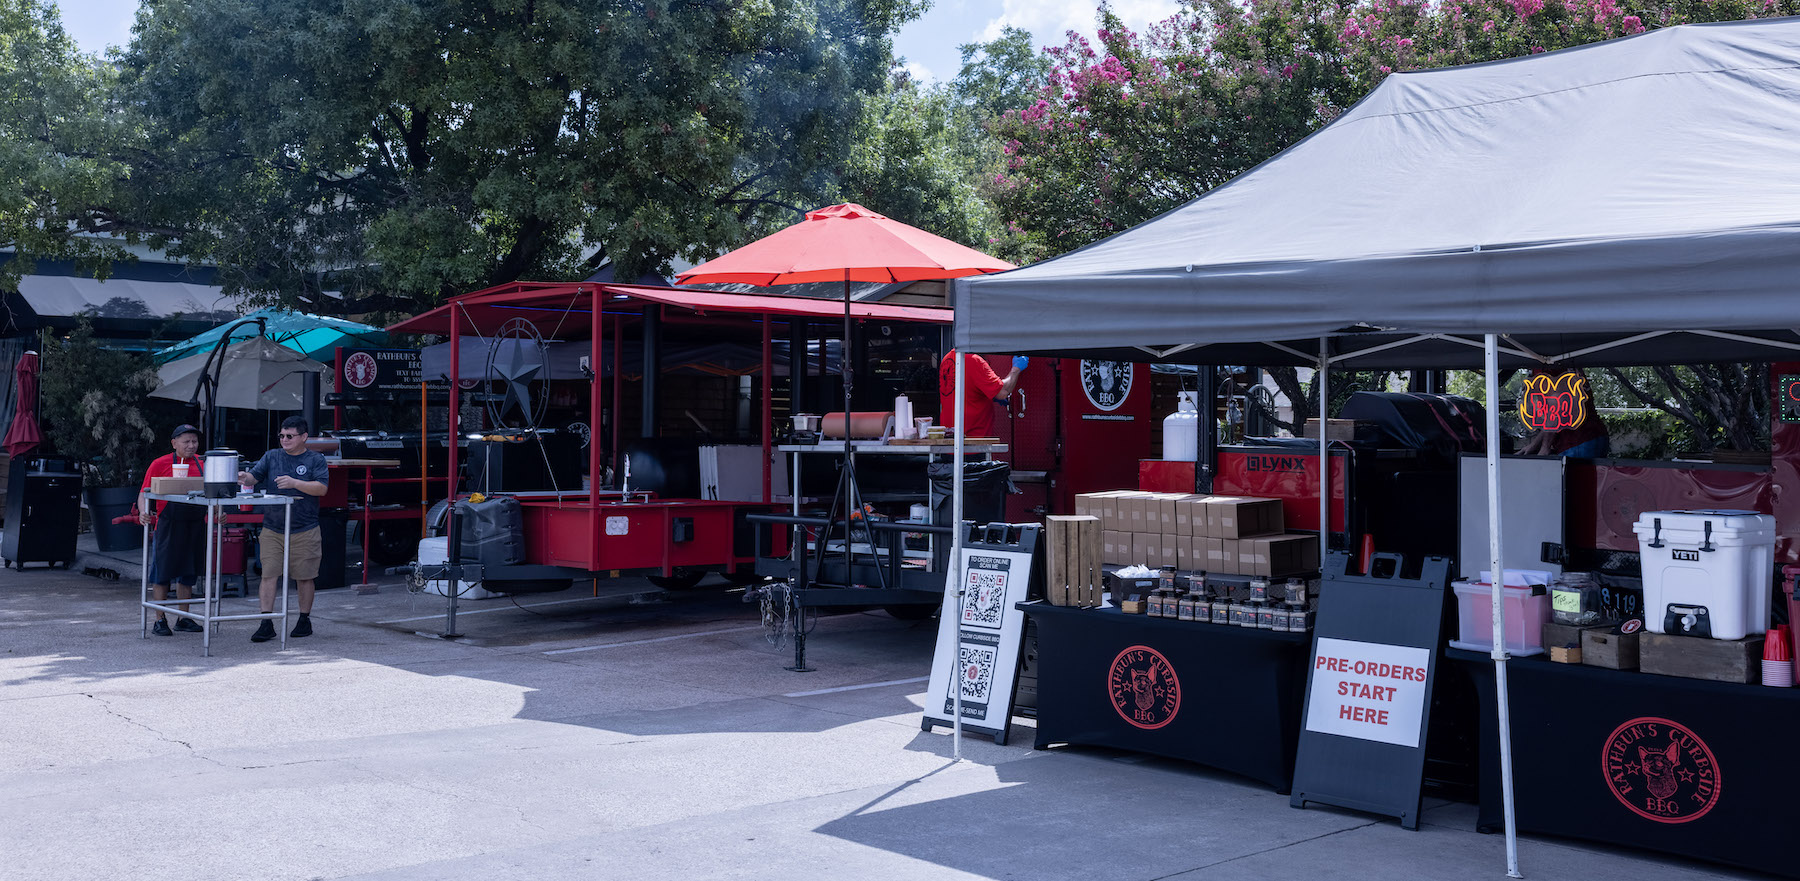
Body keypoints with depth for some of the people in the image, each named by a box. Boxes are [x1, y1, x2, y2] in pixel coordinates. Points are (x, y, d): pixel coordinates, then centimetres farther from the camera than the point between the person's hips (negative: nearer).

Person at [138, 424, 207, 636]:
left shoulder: (203, 464, 8)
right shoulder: (160, 464, -3)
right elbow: (145, 492, -4)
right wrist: (143, 511, -22)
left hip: (195, 527, 4)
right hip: (168, 526, -4)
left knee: (188, 574, 12)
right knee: (162, 573, 1)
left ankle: (183, 619, 22)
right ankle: (160, 620, 9)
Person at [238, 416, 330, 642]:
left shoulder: (315, 460, 1)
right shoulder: (271, 456, 10)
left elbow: (321, 488, -10)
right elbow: (254, 476, -1)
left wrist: (295, 483, -23)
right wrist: (245, 478, -24)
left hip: (304, 531, -2)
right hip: (272, 528, 2)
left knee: (304, 577, 6)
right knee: (269, 575, -4)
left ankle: (304, 621, 21)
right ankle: (266, 623, -2)